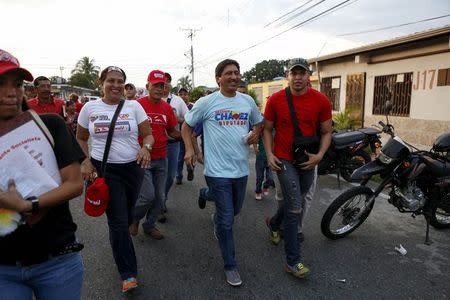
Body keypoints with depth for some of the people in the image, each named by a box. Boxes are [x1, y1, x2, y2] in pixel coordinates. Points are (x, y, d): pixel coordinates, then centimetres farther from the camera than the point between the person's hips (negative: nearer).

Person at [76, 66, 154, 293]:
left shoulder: (134, 106, 1)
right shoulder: (90, 107, 2)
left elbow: (148, 134, 1)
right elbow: (80, 139, 11)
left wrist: (145, 147, -21)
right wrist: (85, 161, -4)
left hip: (132, 167, 2)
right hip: (103, 169, -1)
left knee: (127, 215, 14)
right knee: (118, 221, -1)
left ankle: (117, 241, 49)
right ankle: (128, 274, 12)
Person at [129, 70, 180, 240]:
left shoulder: (167, 107, 5)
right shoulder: (138, 105, -9)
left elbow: (172, 131, 11)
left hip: (161, 159, 5)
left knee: (160, 197, 11)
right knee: (148, 195, -8)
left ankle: (149, 225, 34)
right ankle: (134, 218, 25)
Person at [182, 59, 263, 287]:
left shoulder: (247, 101, 6)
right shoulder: (206, 102, -6)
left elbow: (258, 122, 21)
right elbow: (186, 126, 4)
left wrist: (256, 134, -1)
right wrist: (189, 149, -10)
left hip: (241, 168, 5)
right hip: (218, 170, -5)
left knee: (234, 210, 23)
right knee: (227, 221, -1)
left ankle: (217, 219, 58)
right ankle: (230, 265, 18)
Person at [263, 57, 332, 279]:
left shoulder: (321, 101, -4)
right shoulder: (275, 100, -6)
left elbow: (326, 132, 3)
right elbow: (267, 129, 3)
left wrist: (319, 155, -12)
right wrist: (269, 154, -8)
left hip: (308, 161, 3)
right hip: (284, 159, -3)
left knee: (296, 202, 20)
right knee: (295, 207, -7)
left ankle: (274, 224, 51)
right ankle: (293, 260, 6)